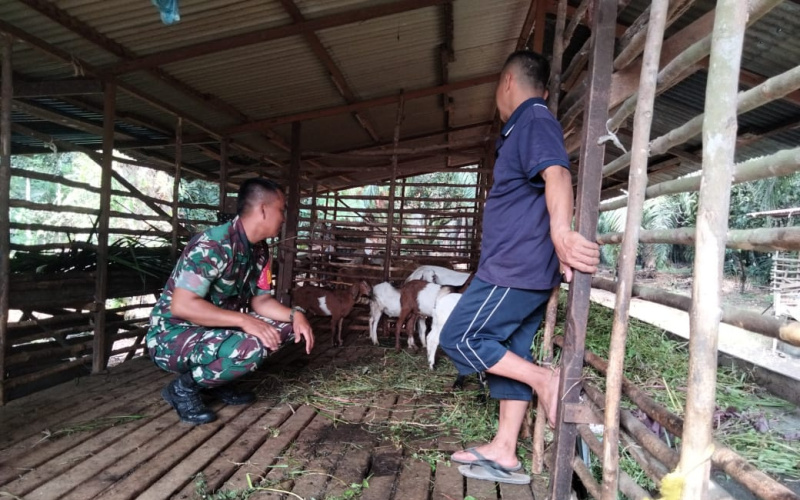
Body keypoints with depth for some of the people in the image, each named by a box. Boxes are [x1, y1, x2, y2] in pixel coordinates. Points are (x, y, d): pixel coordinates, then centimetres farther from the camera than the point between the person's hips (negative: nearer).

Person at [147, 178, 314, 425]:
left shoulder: (259, 250, 1)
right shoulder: (213, 245, -26)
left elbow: (260, 300, 6)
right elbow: (182, 305, -31)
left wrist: (294, 315, -12)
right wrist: (244, 320, -33)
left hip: (215, 330, 9)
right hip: (172, 336, -8)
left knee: (284, 325, -4)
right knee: (251, 346, -34)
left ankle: (217, 382, 8)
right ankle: (184, 387, -6)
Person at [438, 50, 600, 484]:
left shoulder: (533, 118, -8)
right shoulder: (524, 127, 24)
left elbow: (557, 173, -28)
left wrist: (561, 232, -44)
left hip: (517, 266, -10)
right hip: (518, 268, 10)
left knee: (459, 338, -7)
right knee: (509, 354, 10)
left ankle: (545, 379, 0)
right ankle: (503, 452, 17)